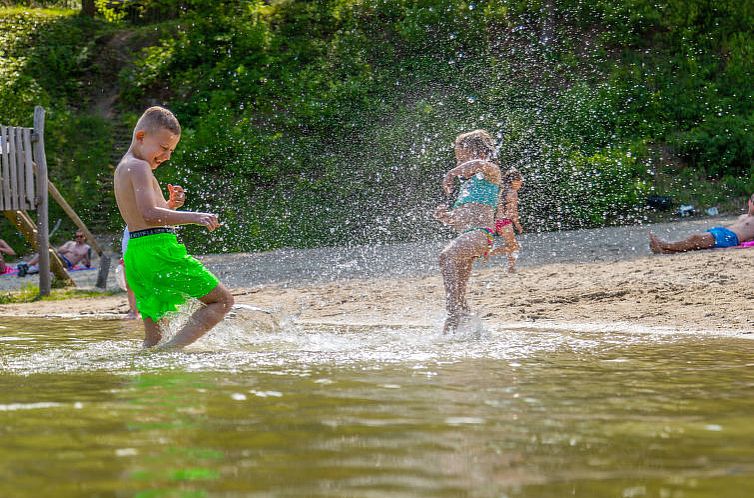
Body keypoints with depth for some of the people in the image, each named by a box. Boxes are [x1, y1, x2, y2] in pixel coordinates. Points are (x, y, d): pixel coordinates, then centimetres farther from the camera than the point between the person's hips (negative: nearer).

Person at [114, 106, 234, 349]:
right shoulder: (139, 167, -9)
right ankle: (172, 348, -20)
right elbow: (149, 215, -22)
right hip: (157, 250, -10)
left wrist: (170, 204, 12)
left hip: (135, 254, 10)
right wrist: (194, 217, -29)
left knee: (153, 340, 12)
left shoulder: (123, 169, 22)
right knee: (222, 300, -4)